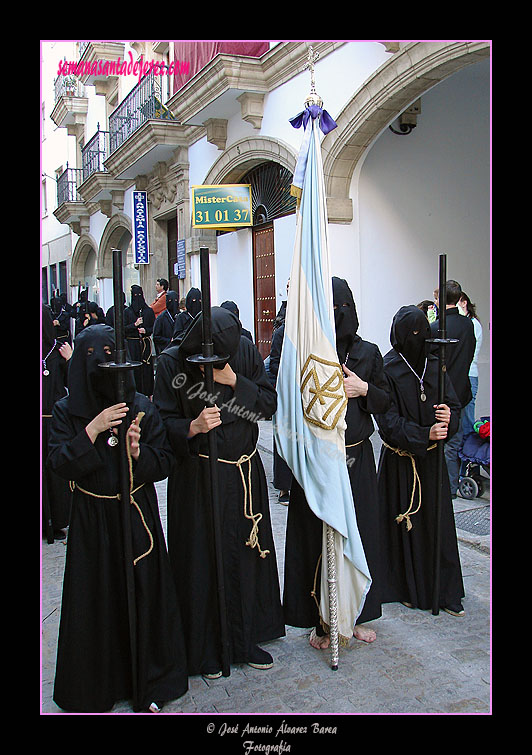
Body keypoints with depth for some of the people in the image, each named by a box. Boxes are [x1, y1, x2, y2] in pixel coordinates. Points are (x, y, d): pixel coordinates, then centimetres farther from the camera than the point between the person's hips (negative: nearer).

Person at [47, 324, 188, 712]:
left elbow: (164, 463, -1)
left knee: (144, 593, 6)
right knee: (96, 601, 7)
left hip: (138, 515, 1)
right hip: (91, 519, 0)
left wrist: (137, 450, -21)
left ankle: (148, 682, 26)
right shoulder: (67, 410, -2)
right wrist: (93, 430, -22)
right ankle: (97, 685, 27)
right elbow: (60, 463, -12)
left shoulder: (142, 407, -1)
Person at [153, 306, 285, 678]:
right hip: (198, 476, -3)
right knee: (203, 559, 5)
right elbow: (163, 423, -7)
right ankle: (207, 647, 24)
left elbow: (269, 403, -2)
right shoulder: (172, 361, -10)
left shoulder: (247, 351, -3)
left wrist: (235, 381, -17)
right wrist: (193, 427, -26)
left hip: (245, 473, 3)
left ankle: (246, 639, 29)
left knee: (247, 555, 11)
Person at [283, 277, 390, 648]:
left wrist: (363, 389, -10)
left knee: (359, 534, 10)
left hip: (358, 457, 3)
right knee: (317, 537, 4)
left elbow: (386, 401, 9)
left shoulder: (368, 352, 4)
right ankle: (321, 620, 19)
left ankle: (357, 614, 27)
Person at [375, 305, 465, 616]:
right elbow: (388, 420, -15)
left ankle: (444, 591, 18)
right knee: (404, 522, 6)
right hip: (400, 459, -4)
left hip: (431, 457, 4)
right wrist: (425, 434, -24)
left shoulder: (434, 366, 4)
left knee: (438, 523, 7)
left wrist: (450, 417, -19)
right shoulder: (387, 369, -10)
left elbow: (454, 403, 4)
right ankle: (406, 588, 21)